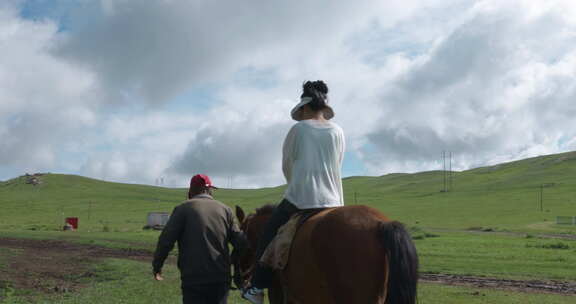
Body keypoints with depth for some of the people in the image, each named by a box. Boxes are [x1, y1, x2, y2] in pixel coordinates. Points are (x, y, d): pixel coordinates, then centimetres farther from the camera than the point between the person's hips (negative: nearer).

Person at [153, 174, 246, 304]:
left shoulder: (183, 209, -1)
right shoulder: (225, 209, 7)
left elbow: (166, 240, -6)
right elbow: (240, 242, 3)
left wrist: (156, 266, 7)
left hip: (194, 280, -3)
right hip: (221, 280, 3)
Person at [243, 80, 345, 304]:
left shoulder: (298, 129, -1)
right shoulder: (338, 132, 9)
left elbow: (286, 166, 9)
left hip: (299, 199, -3)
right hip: (331, 201, 4)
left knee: (267, 236, 15)